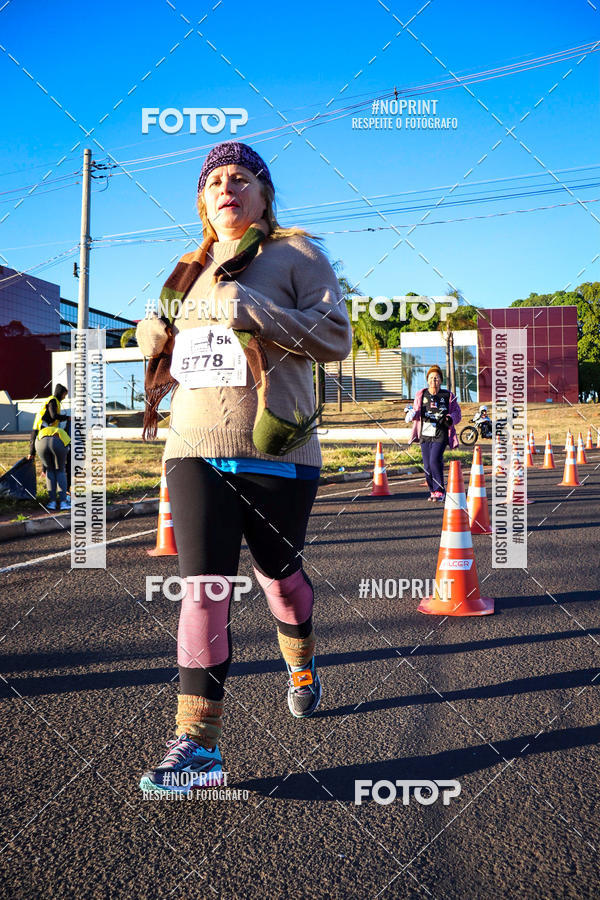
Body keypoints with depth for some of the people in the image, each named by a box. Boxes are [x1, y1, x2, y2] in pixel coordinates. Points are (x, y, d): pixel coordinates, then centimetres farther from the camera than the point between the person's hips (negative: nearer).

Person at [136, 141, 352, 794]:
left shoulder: (296, 254, 2)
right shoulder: (189, 270, 19)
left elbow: (335, 337, -11)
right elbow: (164, 349, 31)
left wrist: (244, 307, -19)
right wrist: (154, 335, 6)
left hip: (276, 454, -3)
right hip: (194, 451, 3)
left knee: (278, 574, 13)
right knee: (203, 587, -7)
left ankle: (301, 667, 44)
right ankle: (197, 741, -3)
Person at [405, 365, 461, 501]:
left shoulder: (448, 396, 4)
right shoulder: (421, 395, 10)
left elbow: (457, 412, 9)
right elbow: (416, 411, 15)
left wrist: (449, 419, -12)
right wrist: (411, 414, -9)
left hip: (440, 435, -3)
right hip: (425, 435, 3)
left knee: (435, 461, -18)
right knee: (427, 466, 3)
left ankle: (440, 491, -6)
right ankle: (433, 491, 20)